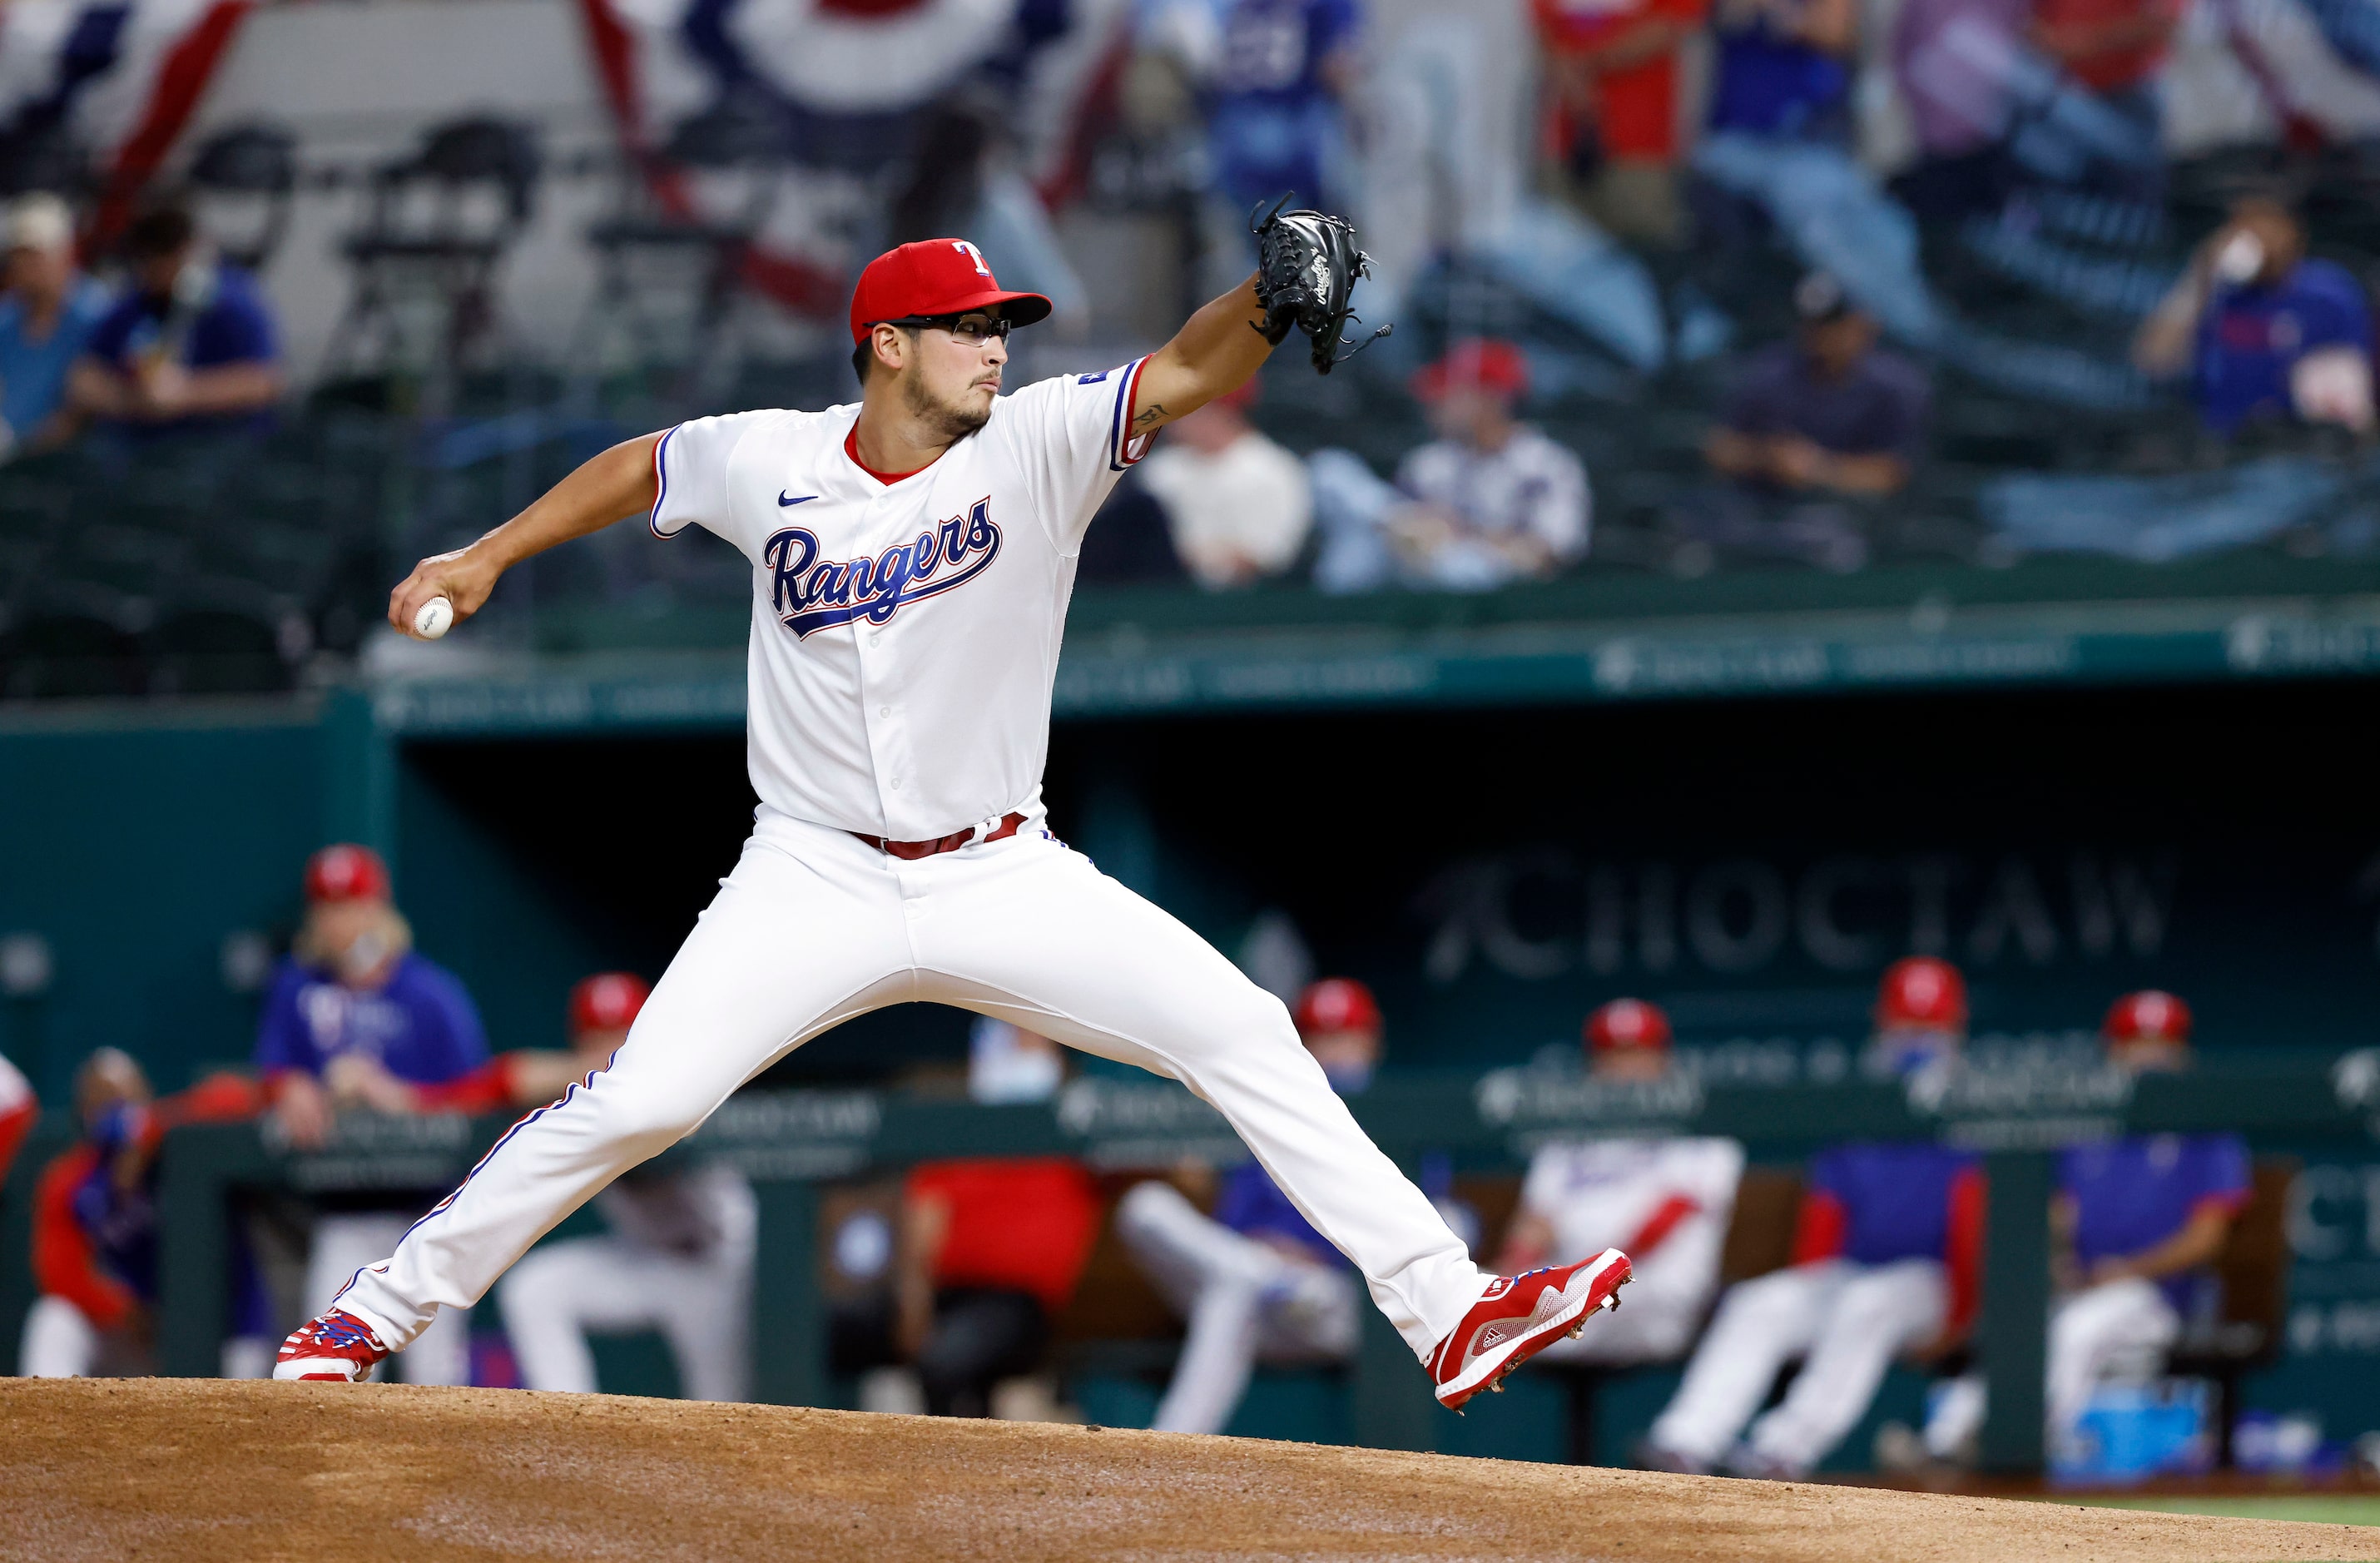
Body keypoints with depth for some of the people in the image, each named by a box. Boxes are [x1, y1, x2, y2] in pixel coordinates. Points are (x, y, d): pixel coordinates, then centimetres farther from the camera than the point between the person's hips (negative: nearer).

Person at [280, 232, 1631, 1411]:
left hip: (1003, 878, 1)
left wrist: (1270, 295, -43)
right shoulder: (770, 463, -4)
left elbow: (1188, 375, -24)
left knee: (1247, 1037, -13)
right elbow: (638, 471, 17)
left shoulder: (1037, 449, -8)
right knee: (636, 1102, -15)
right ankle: (380, 1312, -1)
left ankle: (1448, 1311, -10)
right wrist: (488, 555, 16)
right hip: (818, 881, -1)